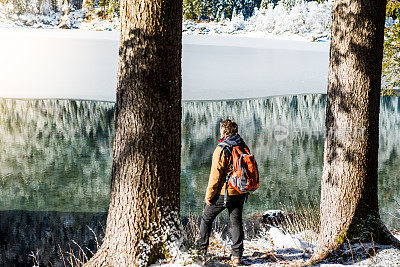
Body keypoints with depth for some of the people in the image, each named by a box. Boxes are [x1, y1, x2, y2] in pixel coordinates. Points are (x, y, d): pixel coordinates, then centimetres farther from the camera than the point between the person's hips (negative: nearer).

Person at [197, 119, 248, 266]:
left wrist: (209, 195, -11)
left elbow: (215, 174, -18)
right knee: (236, 222, 9)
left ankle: (201, 249, 21)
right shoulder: (244, 147, 5)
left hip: (223, 193, -6)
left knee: (206, 218, 13)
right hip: (240, 193, 6)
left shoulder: (222, 149, -17)